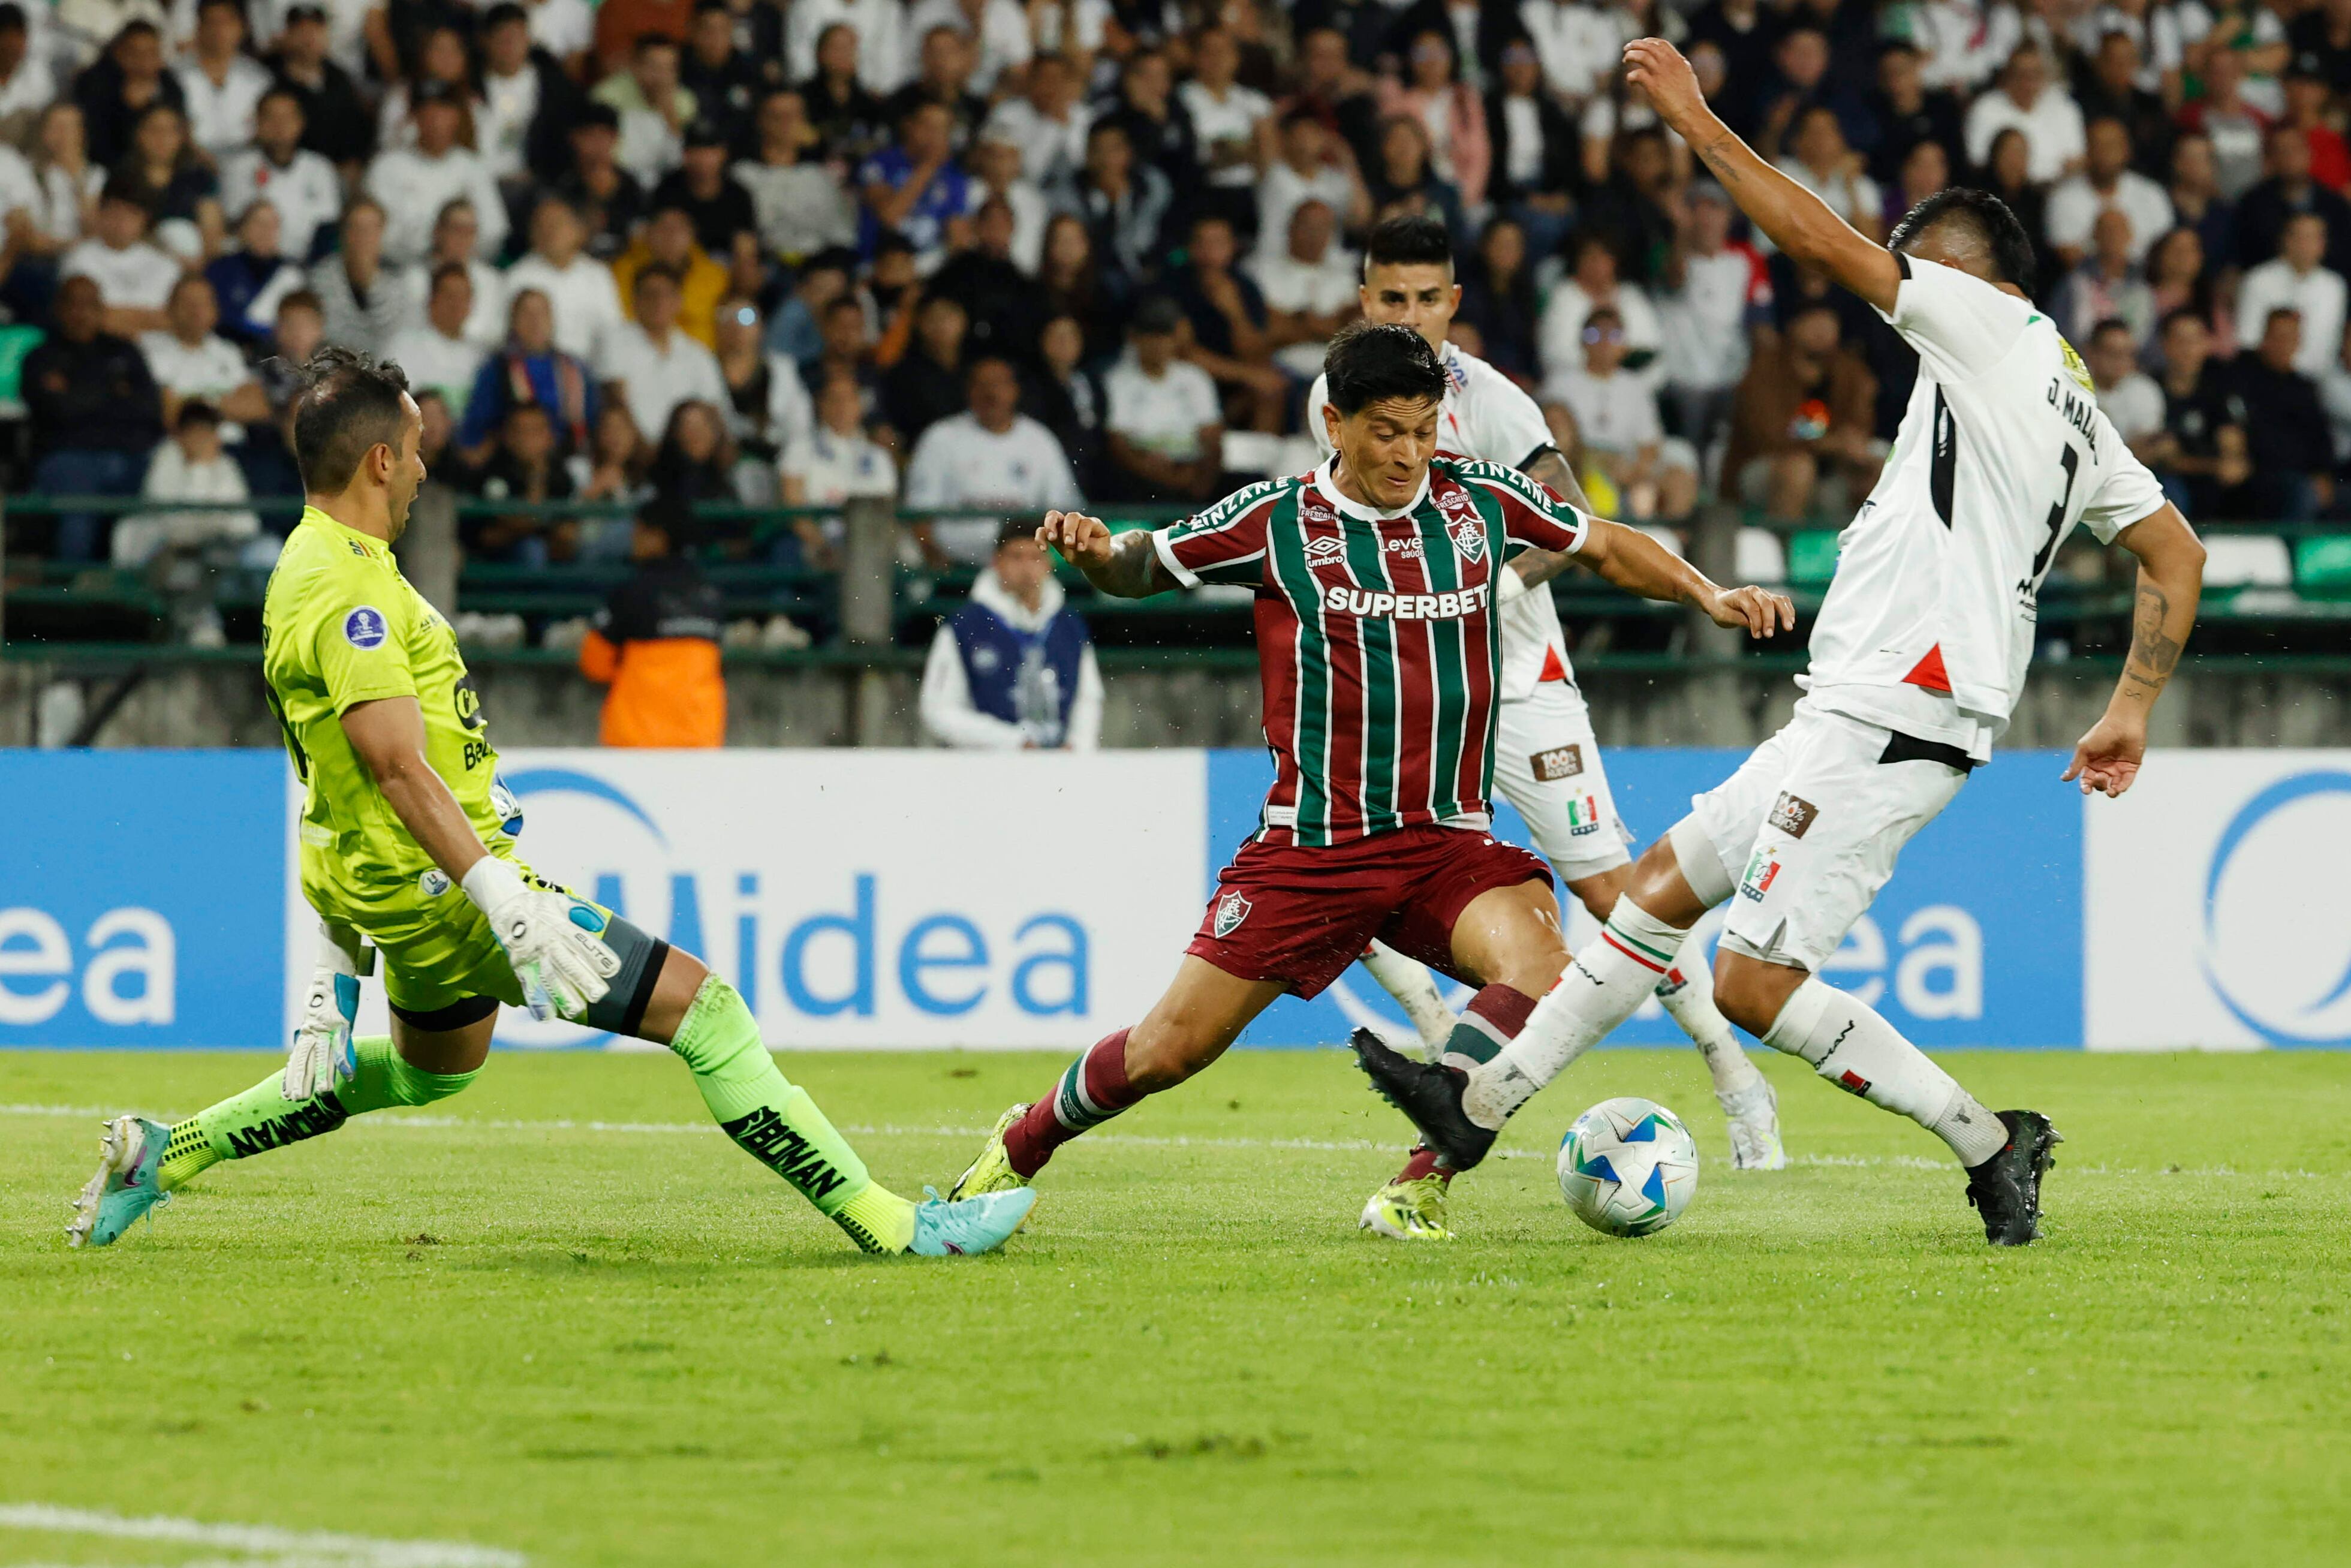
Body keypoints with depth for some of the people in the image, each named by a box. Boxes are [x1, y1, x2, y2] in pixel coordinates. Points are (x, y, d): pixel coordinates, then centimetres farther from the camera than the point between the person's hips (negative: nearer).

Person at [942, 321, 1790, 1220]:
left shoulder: (1482, 501, 5)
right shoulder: (1275, 521, -2)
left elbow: (1603, 546, 21)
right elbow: (1139, 571, 8)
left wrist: (1707, 596, 8)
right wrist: (1095, 553, -15)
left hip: (1449, 843, 2)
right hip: (1310, 845, -2)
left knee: (1541, 974, -29)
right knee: (1169, 1051, -3)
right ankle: (1017, 1152, 25)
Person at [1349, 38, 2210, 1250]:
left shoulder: (1989, 323, -6)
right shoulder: (2079, 411, 19)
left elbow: (1818, 241, -11)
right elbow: (2178, 556, 19)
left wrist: (1696, 122, -4)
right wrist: (2132, 711, 18)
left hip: (1889, 719, -10)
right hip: (1854, 711, 10)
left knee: (1754, 983, -12)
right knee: (1666, 883, 15)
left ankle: (1989, 1146, -5)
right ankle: (1481, 1104, 19)